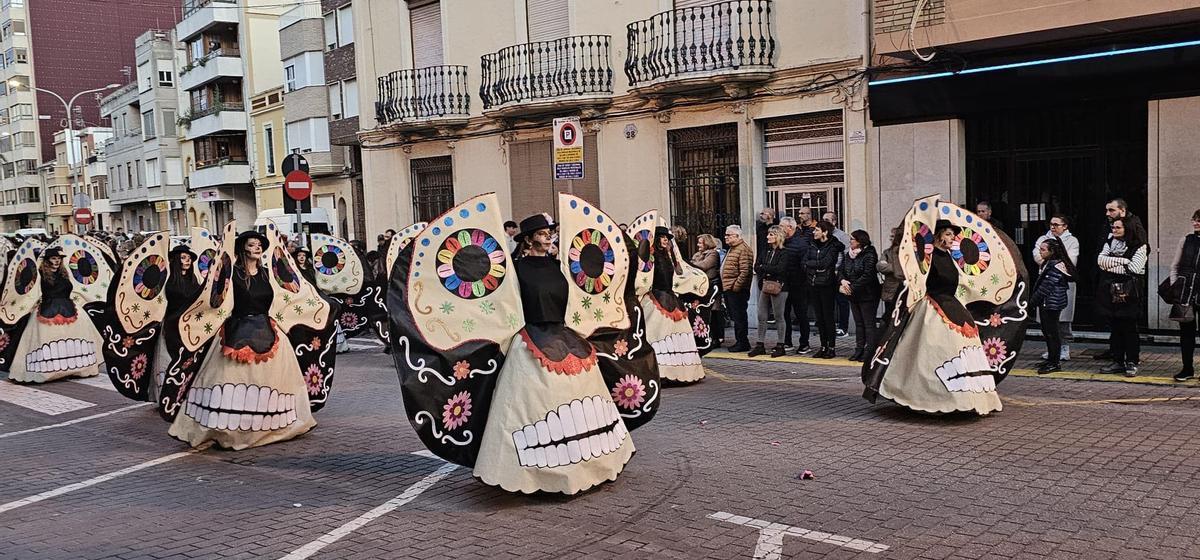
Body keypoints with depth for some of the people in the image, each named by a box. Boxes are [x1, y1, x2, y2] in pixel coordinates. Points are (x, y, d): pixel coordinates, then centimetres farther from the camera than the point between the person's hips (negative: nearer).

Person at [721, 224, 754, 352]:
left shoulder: (743, 249, -14)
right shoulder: (732, 249, 20)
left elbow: (745, 271, -22)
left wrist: (736, 286, -21)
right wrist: (725, 286, 20)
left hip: (736, 290, -10)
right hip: (728, 289, 10)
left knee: (739, 317, -5)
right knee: (734, 316, 14)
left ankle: (742, 343, 2)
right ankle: (740, 341, 21)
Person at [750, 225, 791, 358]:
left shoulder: (785, 253, -6)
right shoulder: (765, 252, 15)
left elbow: (780, 269, -18)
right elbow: (756, 268, 8)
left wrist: (763, 268, -7)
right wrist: (769, 271, -10)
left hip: (778, 287, -6)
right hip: (764, 286, 7)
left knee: (779, 316, 1)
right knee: (761, 317, 5)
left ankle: (780, 345, 8)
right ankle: (760, 345, 11)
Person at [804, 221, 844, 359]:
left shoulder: (833, 247, -7)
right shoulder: (813, 246, 13)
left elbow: (825, 263, -18)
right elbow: (805, 263, 4)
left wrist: (811, 263, -7)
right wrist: (818, 267, -10)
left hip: (827, 285, -6)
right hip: (814, 285, 6)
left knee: (828, 317, -3)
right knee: (819, 317, 9)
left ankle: (831, 348, 3)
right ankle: (823, 347, 15)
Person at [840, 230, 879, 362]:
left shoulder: (869, 255, -14)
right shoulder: (848, 255, 11)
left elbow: (867, 276, -21)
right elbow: (841, 270, 11)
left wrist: (852, 288, -21)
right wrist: (843, 281, -11)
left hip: (867, 295, -8)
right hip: (854, 295, 8)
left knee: (869, 323, -4)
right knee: (858, 323, 13)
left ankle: (870, 350, -1)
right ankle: (859, 349, 18)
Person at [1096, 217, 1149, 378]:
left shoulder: (1139, 246, -3)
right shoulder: (1109, 243, 13)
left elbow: (1134, 268, -14)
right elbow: (1100, 259, -2)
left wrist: (1110, 265, -7)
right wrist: (1122, 261, -12)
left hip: (1129, 292, -5)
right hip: (1111, 291, 5)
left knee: (1129, 328, -1)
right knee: (1115, 327, 9)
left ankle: (1132, 363, 6)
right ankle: (1118, 361, 15)